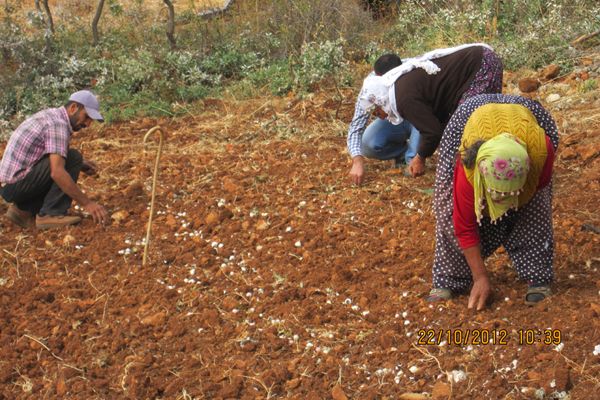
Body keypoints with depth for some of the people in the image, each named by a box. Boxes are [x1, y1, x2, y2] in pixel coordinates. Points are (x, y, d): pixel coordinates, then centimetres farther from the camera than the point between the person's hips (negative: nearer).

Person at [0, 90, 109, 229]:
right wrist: (87, 203, -26)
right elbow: (57, 173, -28)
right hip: (19, 184, -10)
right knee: (73, 157, -12)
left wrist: (80, 165, 13)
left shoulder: (51, 115, 14)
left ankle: (25, 209, 12)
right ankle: (51, 214, -12)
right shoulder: (58, 124, -17)